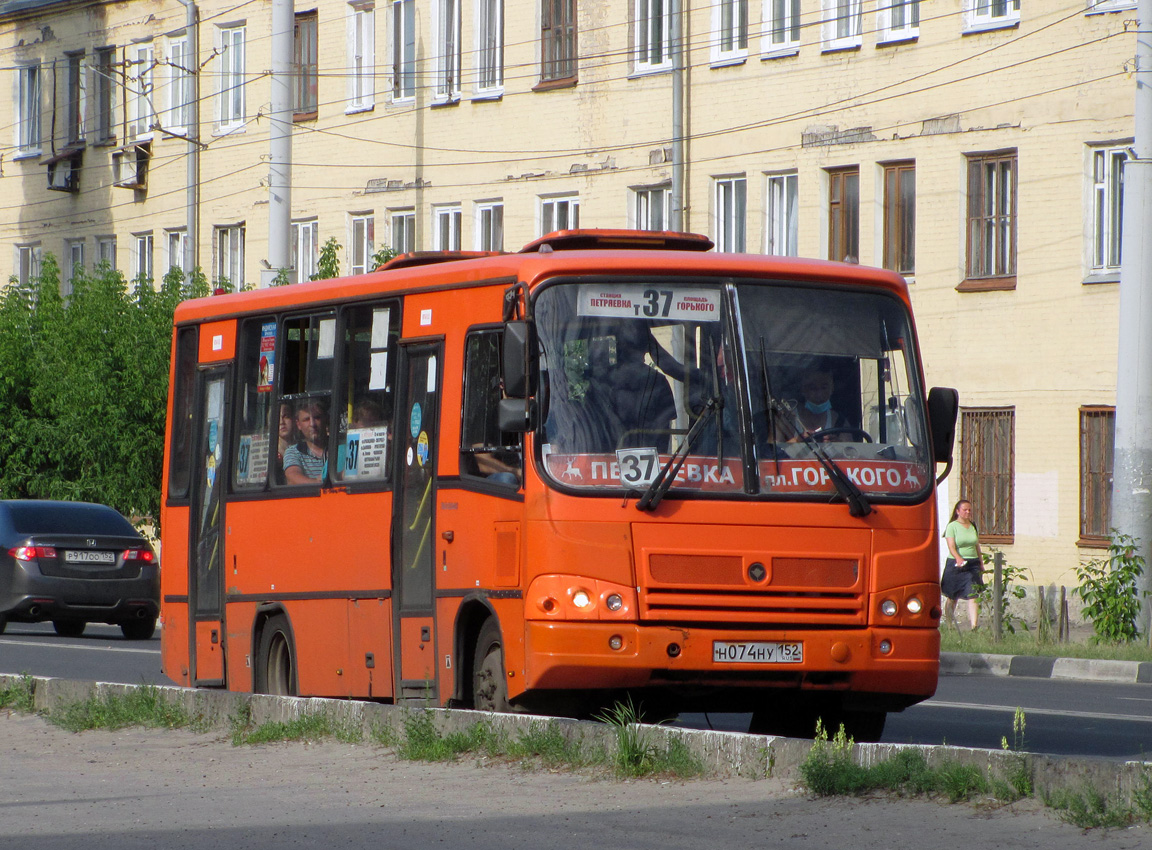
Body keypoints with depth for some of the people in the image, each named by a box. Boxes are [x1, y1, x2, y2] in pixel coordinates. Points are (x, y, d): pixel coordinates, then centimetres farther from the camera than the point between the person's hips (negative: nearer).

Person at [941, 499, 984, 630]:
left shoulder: (973, 526, 12)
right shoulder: (952, 526, -3)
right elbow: (951, 546, -15)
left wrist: (981, 563, 17)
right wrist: (958, 558, -32)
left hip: (973, 565, 3)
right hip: (955, 565, -3)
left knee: (973, 595, -10)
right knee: (953, 597, 6)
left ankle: (974, 625, -18)